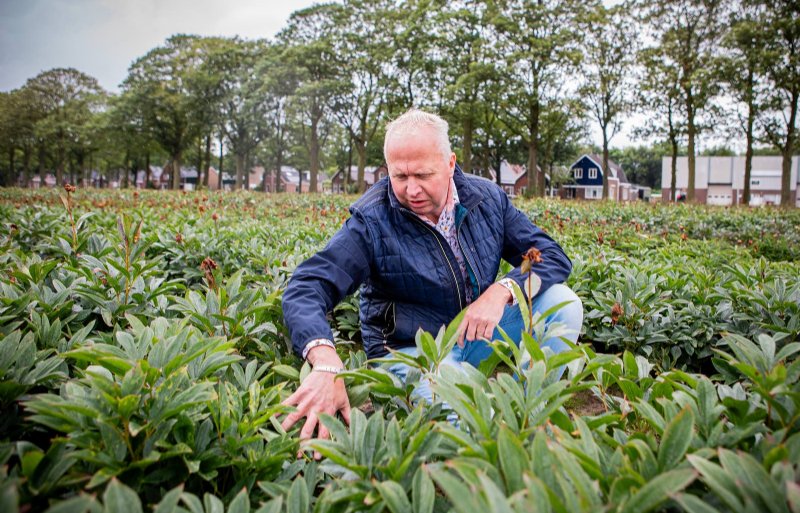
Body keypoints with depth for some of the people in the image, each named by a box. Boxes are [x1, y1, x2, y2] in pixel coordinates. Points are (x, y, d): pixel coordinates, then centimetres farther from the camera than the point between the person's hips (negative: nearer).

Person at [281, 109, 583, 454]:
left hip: (477, 333, 5)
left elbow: (554, 257, -3)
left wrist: (502, 290, -25)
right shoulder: (372, 222, -18)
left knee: (563, 302, -14)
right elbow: (305, 288, -29)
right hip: (410, 348, -5)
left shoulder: (486, 198, -4)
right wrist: (326, 362, -50)